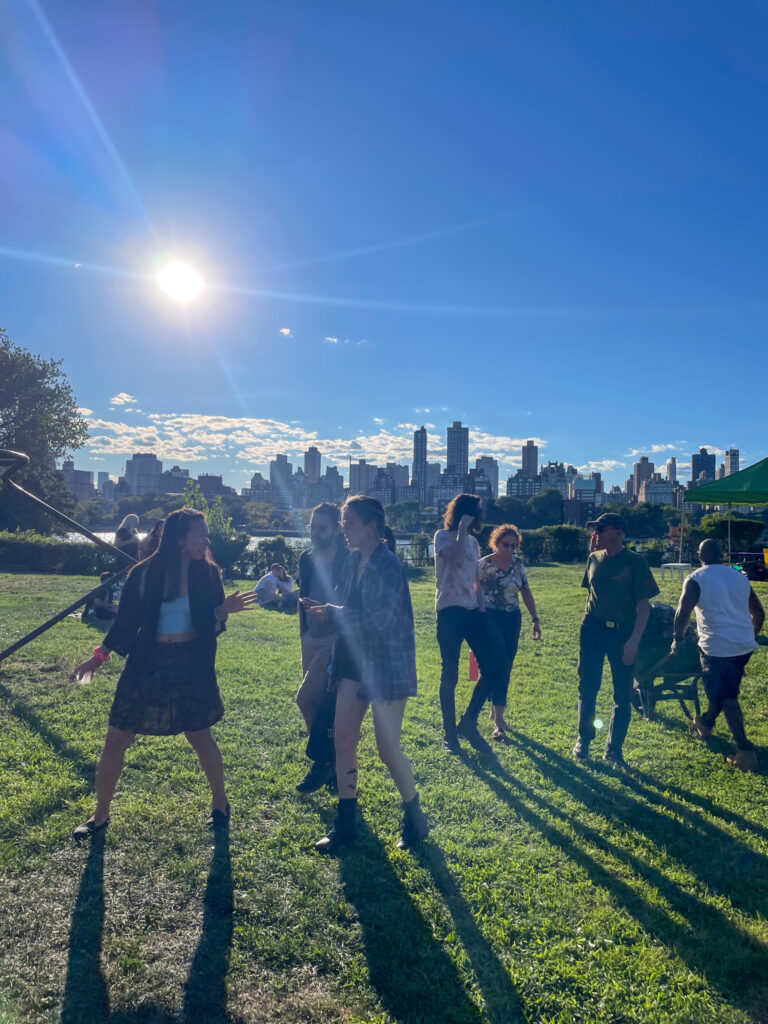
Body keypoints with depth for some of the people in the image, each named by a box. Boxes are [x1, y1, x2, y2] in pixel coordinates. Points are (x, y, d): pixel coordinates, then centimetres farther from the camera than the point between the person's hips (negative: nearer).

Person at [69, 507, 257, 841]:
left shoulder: (208, 573, -4)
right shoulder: (144, 574, -6)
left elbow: (213, 625, 0)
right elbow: (125, 622, 4)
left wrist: (225, 609, -19)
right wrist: (99, 657, 5)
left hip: (192, 665, 0)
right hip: (147, 664, 1)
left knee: (201, 738, 9)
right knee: (116, 740, 5)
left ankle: (220, 803, 32)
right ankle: (100, 816, 25)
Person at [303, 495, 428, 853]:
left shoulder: (388, 566, -20)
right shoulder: (354, 561, 6)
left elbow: (379, 621, -25)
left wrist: (333, 613, -17)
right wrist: (323, 610, -5)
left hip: (387, 667, -8)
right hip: (355, 662, 8)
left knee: (388, 748, 1)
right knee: (343, 739, 9)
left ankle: (414, 818, 26)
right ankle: (346, 822, 24)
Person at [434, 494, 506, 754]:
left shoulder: (473, 542, 15)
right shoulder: (443, 536, -4)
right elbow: (456, 559, -24)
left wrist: (482, 606, 10)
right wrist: (463, 527, -16)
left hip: (472, 612, 6)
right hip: (449, 612, -6)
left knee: (494, 667, 0)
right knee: (449, 674, 2)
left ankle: (468, 722, 15)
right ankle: (449, 733, 15)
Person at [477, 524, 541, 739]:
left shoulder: (518, 564, 6)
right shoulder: (483, 565, -7)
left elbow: (526, 592, 12)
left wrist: (535, 619, 10)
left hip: (513, 619, 5)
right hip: (490, 617, -5)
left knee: (506, 667, 9)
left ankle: (495, 711, 25)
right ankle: (498, 720, -10)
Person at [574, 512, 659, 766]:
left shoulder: (635, 562, -8)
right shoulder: (594, 558, 7)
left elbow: (644, 604, -9)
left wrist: (634, 640, -16)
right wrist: (587, 625, 12)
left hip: (622, 632, -4)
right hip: (592, 629, 4)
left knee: (622, 695, 3)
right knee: (587, 688, 10)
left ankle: (614, 749, 16)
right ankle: (583, 739, 26)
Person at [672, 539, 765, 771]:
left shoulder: (695, 580, -8)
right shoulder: (740, 577, 10)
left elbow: (683, 613, -20)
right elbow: (758, 613, 15)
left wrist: (678, 639, -6)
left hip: (717, 646, -6)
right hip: (744, 646, 6)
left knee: (726, 698, 3)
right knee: (727, 690, 23)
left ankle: (745, 750, -2)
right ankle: (706, 722, 41)